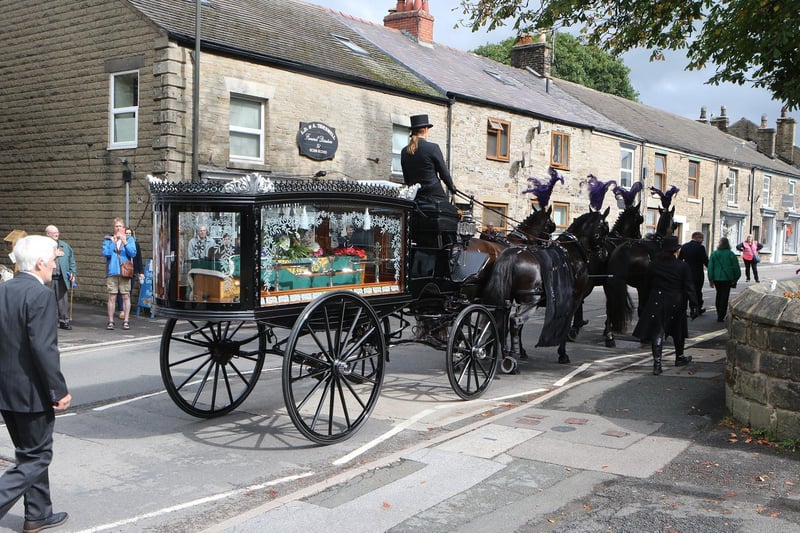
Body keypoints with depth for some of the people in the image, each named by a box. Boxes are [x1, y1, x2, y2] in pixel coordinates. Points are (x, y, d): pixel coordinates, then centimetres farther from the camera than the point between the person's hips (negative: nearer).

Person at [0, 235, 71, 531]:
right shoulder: (41, 295, -19)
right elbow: (43, 348, -24)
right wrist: (59, 390, -17)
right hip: (31, 391, -8)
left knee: (30, 453, 20)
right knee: (35, 459, 5)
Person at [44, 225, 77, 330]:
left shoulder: (65, 246, 15)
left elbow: (72, 260, 15)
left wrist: (73, 273, 5)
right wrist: (53, 254, -11)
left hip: (62, 278, 2)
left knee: (63, 300, 2)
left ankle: (64, 321, 8)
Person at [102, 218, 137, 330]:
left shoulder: (130, 239, 7)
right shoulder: (108, 239, 8)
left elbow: (133, 253, -5)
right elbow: (105, 253, -4)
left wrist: (125, 242, -14)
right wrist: (113, 243, -14)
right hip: (112, 272, 0)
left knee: (126, 296, 0)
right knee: (112, 296, 1)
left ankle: (126, 321, 8)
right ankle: (110, 321, 8)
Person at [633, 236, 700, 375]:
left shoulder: (653, 264, -3)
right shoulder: (682, 266, -9)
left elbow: (648, 282, 6)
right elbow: (689, 288, -9)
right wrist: (694, 306, -6)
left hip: (656, 302, 1)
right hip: (676, 304, -1)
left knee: (657, 332, 0)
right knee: (678, 332, 19)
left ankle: (657, 363, -9)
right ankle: (679, 357, 37)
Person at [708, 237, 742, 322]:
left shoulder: (714, 254, -2)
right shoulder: (731, 254, -4)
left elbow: (710, 267, -2)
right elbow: (736, 267, 0)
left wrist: (711, 279, 3)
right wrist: (735, 279, 10)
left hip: (716, 278, 2)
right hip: (727, 278, -2)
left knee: (719, 294, 19)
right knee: (725, 296, 1)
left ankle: (719, 314, 24)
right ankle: (721, 316, -5)